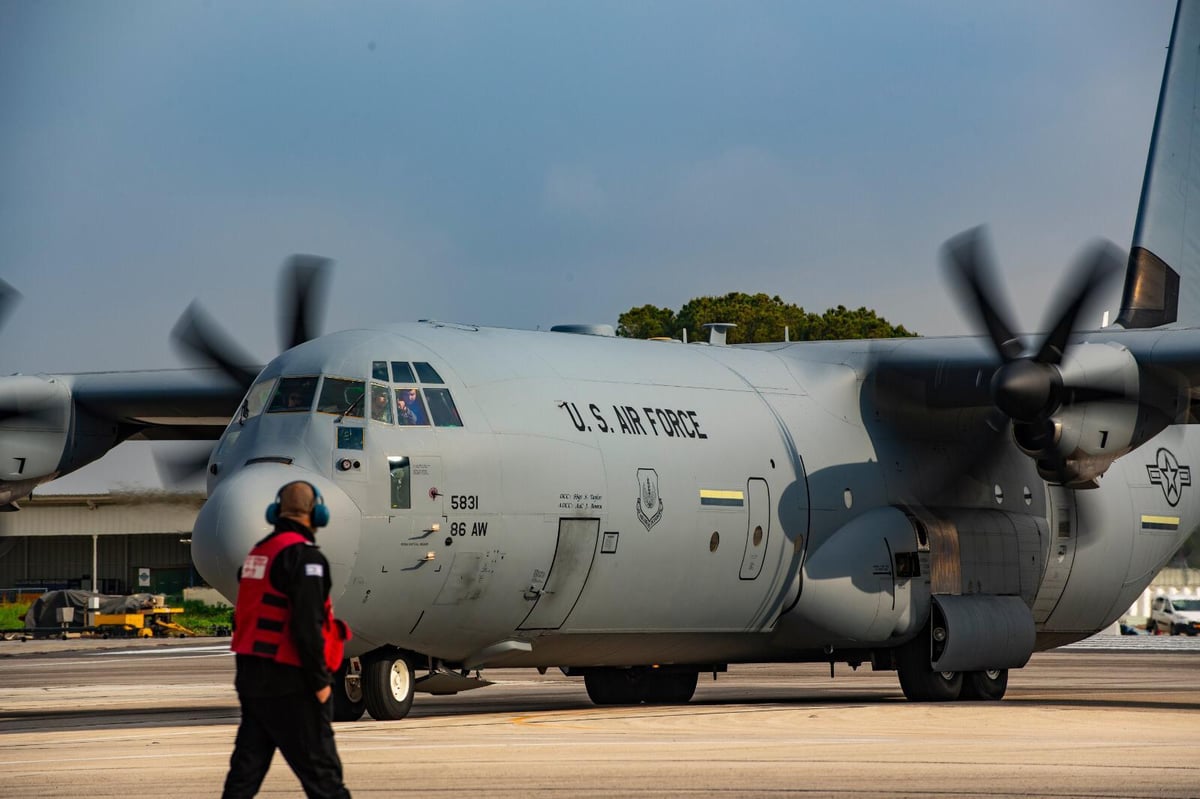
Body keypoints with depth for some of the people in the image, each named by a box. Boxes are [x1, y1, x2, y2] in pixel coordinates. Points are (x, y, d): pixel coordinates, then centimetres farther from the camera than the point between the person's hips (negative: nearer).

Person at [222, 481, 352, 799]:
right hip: (289, 682, -8)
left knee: (246, 768, 9)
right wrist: (320, 680, -15)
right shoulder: (304, 556, -14)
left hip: (251, 676, 8)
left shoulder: (258, 553, 13)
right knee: (321, 772, -2)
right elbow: (307, 625, -21)